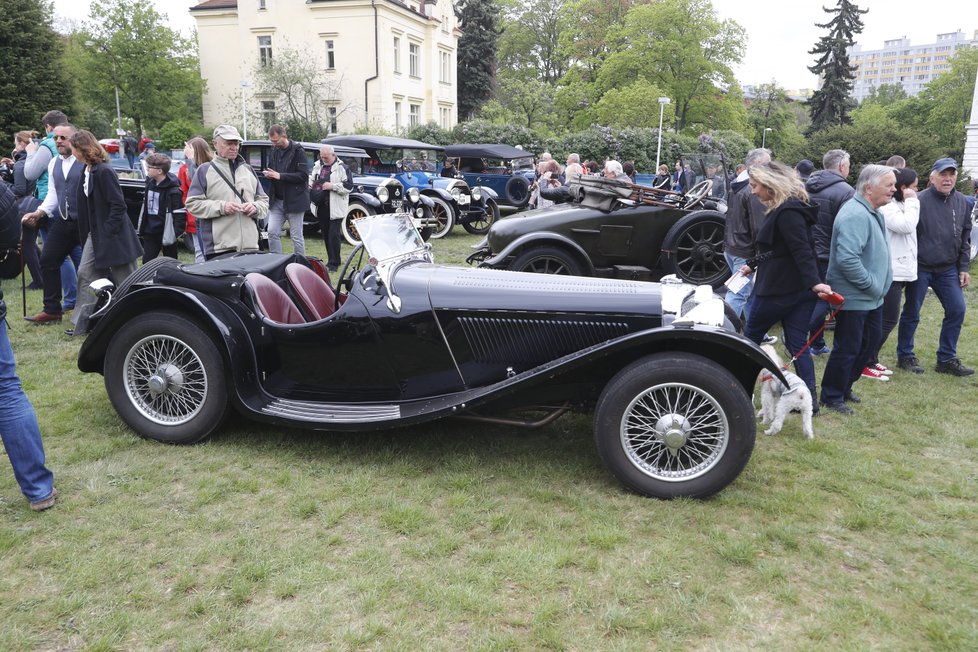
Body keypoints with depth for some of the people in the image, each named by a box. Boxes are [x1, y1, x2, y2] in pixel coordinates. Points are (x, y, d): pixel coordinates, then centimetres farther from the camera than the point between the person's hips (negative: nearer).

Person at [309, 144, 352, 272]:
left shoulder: (342, 168, -7)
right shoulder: (318, 166, 12)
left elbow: (348, 186, -13)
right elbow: (312, 178, 28)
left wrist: (332, 186, -19)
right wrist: (309, 184, 6)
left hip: (335, 208, -6)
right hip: (321, 207, 7)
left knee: (334, 235, -8)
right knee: (326, 235, 13)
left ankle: (334, 263, 1)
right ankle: (330, 261, 25)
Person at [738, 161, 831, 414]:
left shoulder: (787, 212, -17)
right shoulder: (784, 209, 14)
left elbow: (802, 250, -27)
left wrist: (814, 281, -34)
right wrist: (752, 264, 30)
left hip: (779, 288, -9)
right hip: (799, 288, 9)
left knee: (751, 336, 9)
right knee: (797, 344, 8)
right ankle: (809, 400, 8)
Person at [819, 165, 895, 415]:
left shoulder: (872, 212, 11)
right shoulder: (856, 215, -23)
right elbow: (847, 259, -31)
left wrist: (878, 285, 15)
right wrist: (872, 284, -21)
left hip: (871, 297, 10)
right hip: (854, 297, -10)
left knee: (871, 340, 18)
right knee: (848, 348, -1)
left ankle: (844, 387, 32)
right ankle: (832, 397, 15)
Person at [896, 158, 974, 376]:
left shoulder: (961, 202, 7)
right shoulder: (920, 201, -13)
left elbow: (965, 237, 13)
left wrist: (963, 267, 9)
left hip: (948, 269, 6)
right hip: (921, 268, -6)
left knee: (957, 310, 4)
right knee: (911, 313, 5)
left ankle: (946, 359, 16)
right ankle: (905, 356, 19)